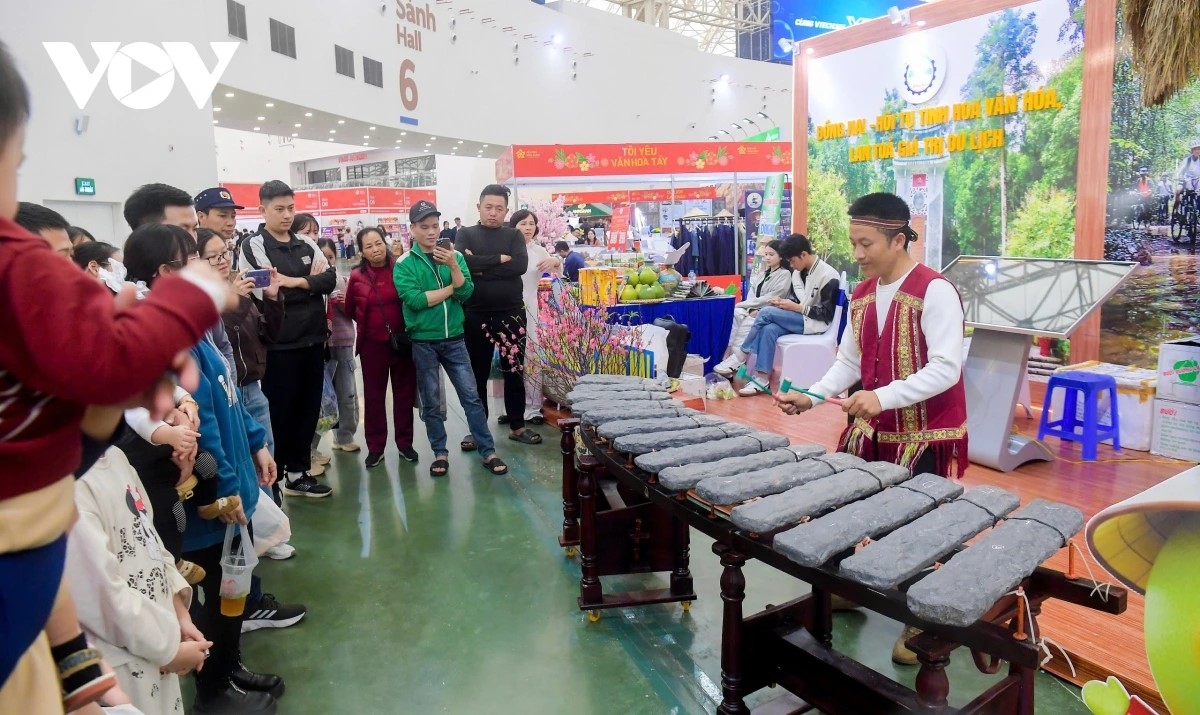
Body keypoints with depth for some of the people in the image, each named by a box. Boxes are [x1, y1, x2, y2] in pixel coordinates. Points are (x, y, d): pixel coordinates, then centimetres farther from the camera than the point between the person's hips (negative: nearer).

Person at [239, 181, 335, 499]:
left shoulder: (307, 244, 12)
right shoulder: (254, 246, -4)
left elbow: (330, 280, 0)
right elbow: (268, 293, -14)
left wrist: (295, 282, -13)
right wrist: (310, 284, -8)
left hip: (312, 340, 6)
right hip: (279, 345, -5)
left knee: (309, 408, 11)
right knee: (280, 411, 2)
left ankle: (299, 471, 25)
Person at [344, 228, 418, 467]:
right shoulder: (357, 277, -4)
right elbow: (349, 310, 9)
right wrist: (369, 323, 10)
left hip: (403, 341, 0)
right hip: (372, 344, 1)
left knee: (404, 393, 10)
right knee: (374, 395, 8)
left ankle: (405, 443, 23)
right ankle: (375, 447, 20)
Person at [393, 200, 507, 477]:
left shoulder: (455, 256, 4)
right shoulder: (404, 264, -4)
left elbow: (466, 293, -7)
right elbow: (414, 300, -18)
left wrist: (453, 265, -20)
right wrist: (450, 288, -10)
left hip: (454, 339, 2)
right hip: (423, 342, -1)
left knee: (471, 396, 4)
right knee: (431, 402, 8)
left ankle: (488, 452, 11)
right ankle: (440, 453, 21)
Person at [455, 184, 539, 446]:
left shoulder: (514, 235, 7)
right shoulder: (466, 234, 4)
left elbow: (520, 265, -12)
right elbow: (462, 262, -16)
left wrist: (481, 267, -15)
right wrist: (499, 259, -15)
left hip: (511, 313, 1)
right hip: (476, 314, -1)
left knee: (514, 371, 8)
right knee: (478, 373, 9)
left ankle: (517, 426, 21)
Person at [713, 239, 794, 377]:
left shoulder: (785, 274, -5)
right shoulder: (763, 272, 19)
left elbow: (771, 299, -14)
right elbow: (752, 292, 11)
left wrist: (744, 304, -14)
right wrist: (751, 309, -11)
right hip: (754, 310, 7)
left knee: (748, 323, -33)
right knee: (735, 314, -23)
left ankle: (736, 360, -31)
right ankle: (728, 354, -29)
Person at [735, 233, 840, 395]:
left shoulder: (828, 275, -13)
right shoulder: (798, 272, 8)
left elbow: (827, 313, -14)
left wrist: (796, 308, -18)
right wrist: (783, 302, -3)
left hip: (815, 323, -7)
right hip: (796, 319, 7)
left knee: (766, 312, -23)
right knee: (769, 329, -26)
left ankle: (742, 354, -10)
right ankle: (761, 379, -28)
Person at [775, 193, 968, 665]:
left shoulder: (935, 291, -17)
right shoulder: (861, 295, 6)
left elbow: (946, 369, -23)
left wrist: (883, 396, -33)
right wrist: (812, 396, -4)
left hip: (926, 437, -7)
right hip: (872, 430, 7)